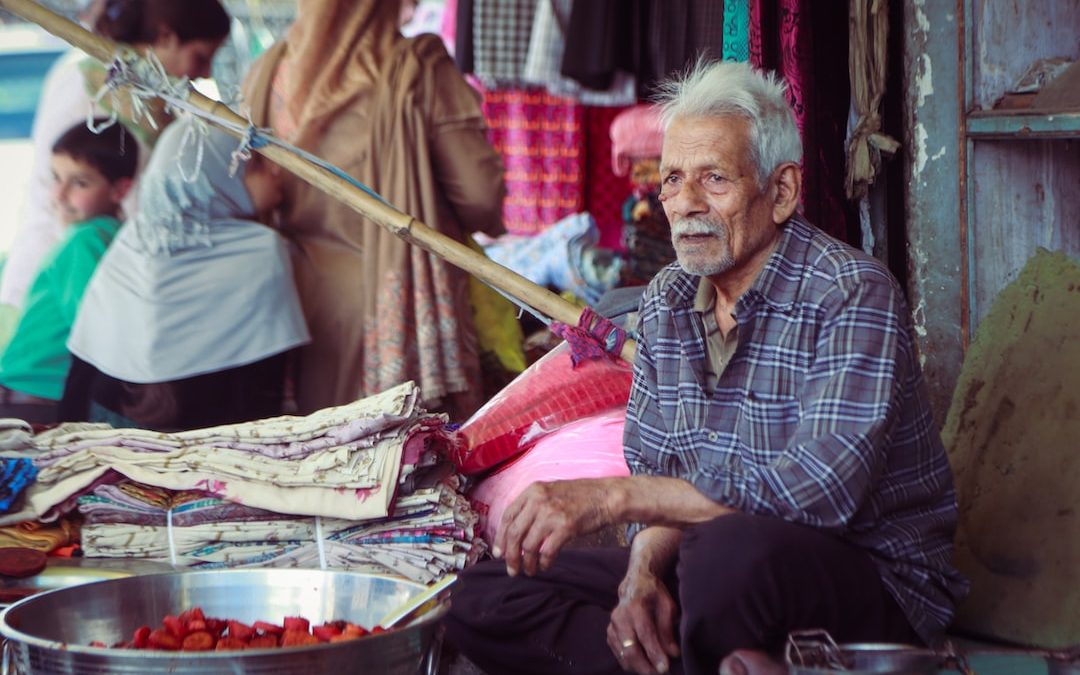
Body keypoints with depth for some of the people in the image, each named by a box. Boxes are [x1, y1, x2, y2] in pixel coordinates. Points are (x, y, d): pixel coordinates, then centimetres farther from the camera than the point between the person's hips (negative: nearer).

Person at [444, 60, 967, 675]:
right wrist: (644, 570, -13)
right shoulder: (666, 302, 8)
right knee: (483, 600, -6)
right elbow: (658, 474, 12)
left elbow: (823, 490, -29)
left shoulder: (854, 296, -16)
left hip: (878, 584, -8)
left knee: (733, 551, -42)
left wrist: (613, 496, -29)